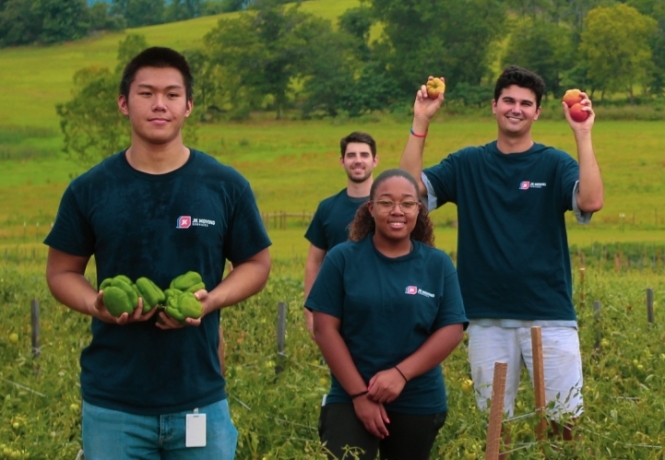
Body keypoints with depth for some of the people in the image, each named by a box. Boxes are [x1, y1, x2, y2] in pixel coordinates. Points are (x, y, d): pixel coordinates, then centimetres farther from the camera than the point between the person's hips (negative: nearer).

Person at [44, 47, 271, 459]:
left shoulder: (227, 186, -1)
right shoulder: (89, 190, 0)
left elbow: (257, 264, 8)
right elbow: (62, 271, 8)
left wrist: (211, 301, -11)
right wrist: (97, 306, -13)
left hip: (200, 400, 0)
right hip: (112, 404, 0)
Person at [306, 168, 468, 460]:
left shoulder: (438, 264, 1)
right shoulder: (342, 258, -3)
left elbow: (452, 330, -2)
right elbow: (325, 328, -5)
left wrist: (401, 373, -15)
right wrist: (359, 393, -11)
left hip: (420, 404, 2)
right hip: (349, 398, -2)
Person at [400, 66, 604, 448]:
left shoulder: (554, 164, 2)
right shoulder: (467, 164, 7)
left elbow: (592, 202, -17)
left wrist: (583, 134, -21)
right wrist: (421, 123, -10)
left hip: (550, 316, -2)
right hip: (488, 318, 2)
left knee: (567, 418, -3)